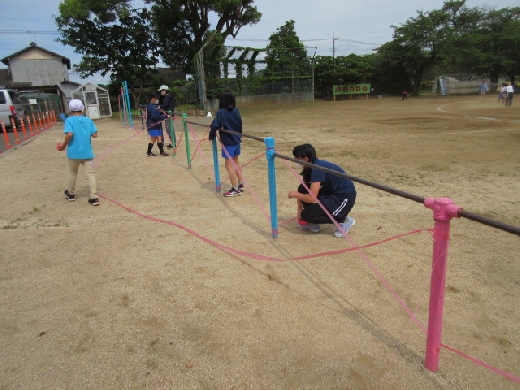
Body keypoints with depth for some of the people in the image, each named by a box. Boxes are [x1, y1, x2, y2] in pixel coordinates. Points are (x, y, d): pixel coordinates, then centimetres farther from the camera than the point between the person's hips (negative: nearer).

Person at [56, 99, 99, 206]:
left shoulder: (69, 120, -7)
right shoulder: (88, 120, 2)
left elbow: (69, 134, -20)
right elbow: (95, 135, -2)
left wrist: (64, 145, -6)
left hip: (74, 152, -1)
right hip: (87, 152, 1)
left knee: (72, 173, 19)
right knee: (90, 174, 2)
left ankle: (71, 194, 36)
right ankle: (94, 198, -5)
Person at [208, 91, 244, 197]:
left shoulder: (221, 112, -15)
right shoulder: (236, 111, 3)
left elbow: (215, 126, -17)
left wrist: (211, 136, 0)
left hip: (228, 142, -7)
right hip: (237, 141, 7)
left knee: (229, 165, 0)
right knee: (235, 163, 19)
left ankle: (235, 189, 1)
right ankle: (240, 185, 26)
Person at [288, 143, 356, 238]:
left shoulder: (317, 169, -25)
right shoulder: (310, 167, 3)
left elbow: (312, 198, -28)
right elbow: (303, 192, 10)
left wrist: (295, 194, -12)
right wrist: (299, 210, 3)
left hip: (345, 197, -9)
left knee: (307, 215, -15)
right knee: (302, 189, 1)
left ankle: (344, 220, -1)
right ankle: (312, 223, 12)